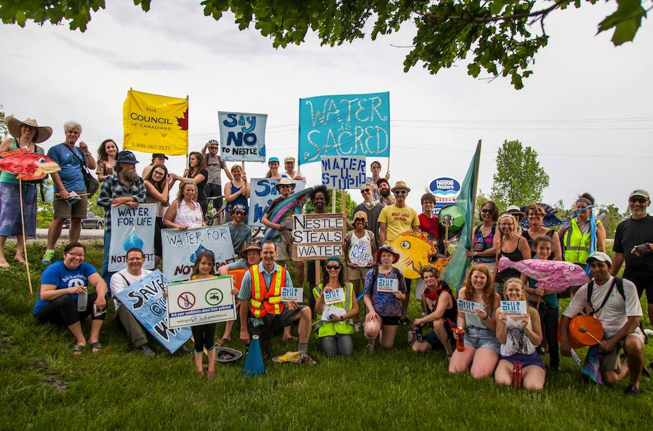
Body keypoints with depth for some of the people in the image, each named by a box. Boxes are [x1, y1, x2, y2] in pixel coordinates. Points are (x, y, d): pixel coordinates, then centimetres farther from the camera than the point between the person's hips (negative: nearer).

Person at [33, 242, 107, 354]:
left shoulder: (85, 267, 1)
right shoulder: (53, 270, -13)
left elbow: (101, 282, -14)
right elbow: (44, 295, -24)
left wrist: (101, 296, -37)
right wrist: (69, 290, -37)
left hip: (75, 310, 5)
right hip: (48, 312, -5)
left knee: (102, 295, -17)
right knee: (65, 299, -37)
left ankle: (94, 337, -26)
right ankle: (81, 340, -32)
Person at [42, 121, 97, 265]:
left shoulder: (80, 151, 19)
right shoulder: (56, 149, 3)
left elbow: (92, 166, 15)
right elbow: (53, 171, -6)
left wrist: (86, 151, 4)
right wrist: (62, 189, -14)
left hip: (81, 191, 5)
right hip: (64, 191, -5)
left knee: (77, 220, 5)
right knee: (59, 219, -12)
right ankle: (49, 251, -4)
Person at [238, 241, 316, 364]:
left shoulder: (284, 273, -1)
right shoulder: (250, 274, -7)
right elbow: (244, 303, -5)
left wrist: (290, 303, -30)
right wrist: (243, 329, -4)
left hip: (279, 313, 1)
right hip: (259, 319, -1)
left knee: (305, 311, -23)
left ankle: (302, 354, -16)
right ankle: (268, 334, 38)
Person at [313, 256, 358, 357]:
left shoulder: (348, 287, 9)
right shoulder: (320, 288, 9)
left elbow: (356, 309, 4)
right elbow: (318, 310, 1)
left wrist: (341, 317, -10)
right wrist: (322, 295, -15)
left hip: (343, 326, 0)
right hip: (326, 326, 0)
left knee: (346, 353, -20)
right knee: (330, 354, -19)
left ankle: (342, 341, 13)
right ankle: (324, 342, 14)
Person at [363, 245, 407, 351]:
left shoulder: (398, 274, 1)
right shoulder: (372, 273, -5)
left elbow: (403, 296, 8)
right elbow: (366, 296, -4)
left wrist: (401, 296, -16)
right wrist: (371, 311, -20)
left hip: (393, 313, 3)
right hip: (375, 310, -2)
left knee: (387, 346, 8)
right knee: (371, 330, -34)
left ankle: (382, 330, 45)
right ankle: (371, 339, 6)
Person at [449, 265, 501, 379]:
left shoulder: (494, 297, -9)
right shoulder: (463, 292, 1)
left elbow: (496, 327, -5)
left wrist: (485, 317, -26)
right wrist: (460, 329, -7)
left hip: (489, 338, -3)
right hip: (469, 335, 3)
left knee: (478, 375, -24)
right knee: (454, 371, -18)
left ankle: (491, 360, 10)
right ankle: (473, 357, 14)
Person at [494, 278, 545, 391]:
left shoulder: (531, 311, -2)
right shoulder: (500, 311, 1)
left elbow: (538, 341, -1)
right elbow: (501, 340, 0)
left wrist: (526, 327, -18)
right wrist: (503, 324, -17)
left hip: (530, 358, 0)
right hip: (508, 357, 0)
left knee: (533, 387, -27)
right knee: (502, 382, -28)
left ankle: (523, 374, 8)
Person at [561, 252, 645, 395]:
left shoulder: (626, 286, -15)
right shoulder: (586, 290, -5)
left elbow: (634, 320, -16)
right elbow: (567, 316, -1)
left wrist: (612, 341, -23)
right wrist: (564, 342, -14)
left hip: (628, 331, -3)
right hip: (604, 335, 3)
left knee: (633, 345, -37)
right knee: (610, 378, -8)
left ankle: (635, 382, -7)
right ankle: (627, 366, 29)